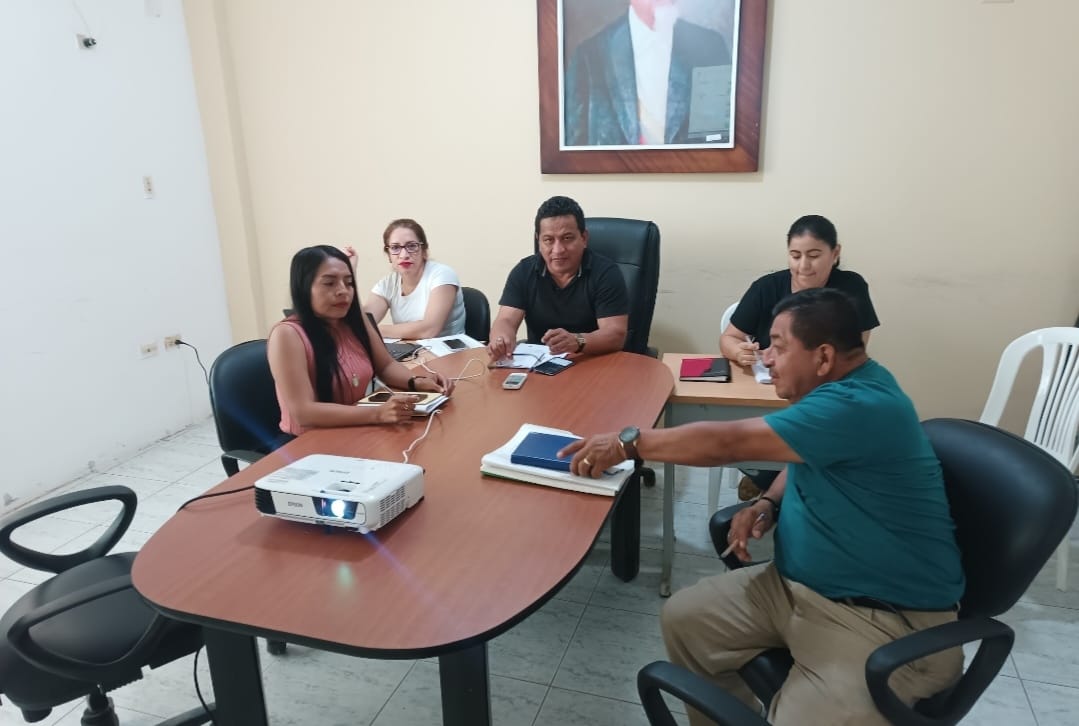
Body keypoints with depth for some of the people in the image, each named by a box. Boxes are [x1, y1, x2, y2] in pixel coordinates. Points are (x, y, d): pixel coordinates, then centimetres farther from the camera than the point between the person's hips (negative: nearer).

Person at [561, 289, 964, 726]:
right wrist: (769, 504, 0)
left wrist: (629, 443, -18)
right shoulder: (841, 388, 5)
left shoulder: (859, 406, -26)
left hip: (888, 623, -9)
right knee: (683, 620, 3)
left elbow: (727, 442, -27)